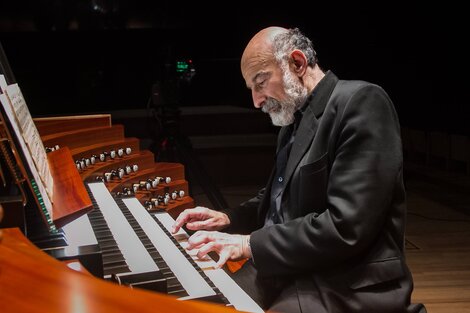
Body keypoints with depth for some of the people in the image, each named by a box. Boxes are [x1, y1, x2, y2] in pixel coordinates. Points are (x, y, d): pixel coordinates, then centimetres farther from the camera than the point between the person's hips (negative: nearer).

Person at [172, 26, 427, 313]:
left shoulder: (361, 101, -16)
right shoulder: (294, 119, 12)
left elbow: (346, 227, -24)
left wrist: (249, 244, -19)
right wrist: (227, 219, 8)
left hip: (343, 288, -8)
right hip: (285, 271, 8)